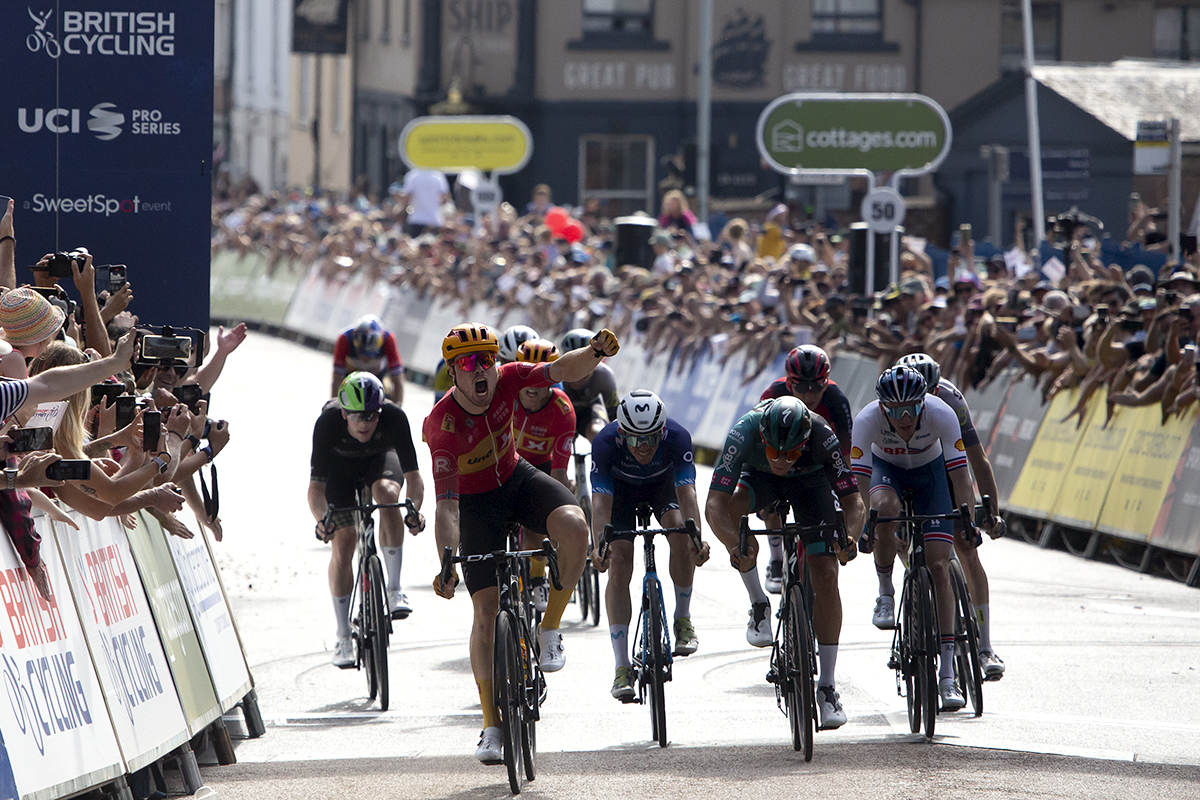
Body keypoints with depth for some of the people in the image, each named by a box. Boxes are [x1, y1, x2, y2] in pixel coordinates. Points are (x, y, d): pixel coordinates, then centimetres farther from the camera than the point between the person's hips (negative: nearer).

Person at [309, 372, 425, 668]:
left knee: (387, 494, -34)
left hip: (380, 458, 0)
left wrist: (415, 509, -54)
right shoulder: (328, 422, -37)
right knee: (343, 543, -12)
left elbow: (413, 475, -35)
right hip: (340, 466, 0)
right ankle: (343, 638, -1)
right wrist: (322, 519, -56)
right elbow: (316, 485, -38)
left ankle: (394, 591, -23)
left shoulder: (394, 417, -36)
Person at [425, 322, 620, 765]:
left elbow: (564, 370, -30)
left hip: (517, 478, 3)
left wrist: (595, 351, -53)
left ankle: (549, 630, -9)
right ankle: (492, 727, 3)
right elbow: (446, 505, -34)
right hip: (475, 501, -3)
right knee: (487, 609, -8)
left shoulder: (506, 380, -20)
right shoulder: (443, 423, -30)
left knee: (574, 527, -30)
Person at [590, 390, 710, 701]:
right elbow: (601, 502, -42)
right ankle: (622, 668, -15)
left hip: (663, 483, 1)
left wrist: (696, 538, -59)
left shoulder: (677, 437, -36)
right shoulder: (605, 442, -37)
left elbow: (687, 493, -43)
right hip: (620, 488, -1)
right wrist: (599, 546, -59)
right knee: (618, 564, -16)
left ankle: (683, 620, -5)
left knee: (679, 531, -28)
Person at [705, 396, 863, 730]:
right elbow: (714, 504, -42)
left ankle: (827, 687, -5)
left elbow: (853, 502, -34)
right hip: (759, 477, 1)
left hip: (811, 479, -1)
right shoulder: (744, 433, -39)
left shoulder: (823, 437, -38)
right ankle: (759, 605, -12)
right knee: (733, 506, -34)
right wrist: (734, 543, -61)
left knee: (826, 575, -15)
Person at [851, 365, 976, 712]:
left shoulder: (941, 414, -33)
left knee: (938, 565, -12)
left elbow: (960, 475, -31)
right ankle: (885, 592, -11)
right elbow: (860, 479, -34)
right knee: (886, 506, -38)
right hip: (886, 467, 0)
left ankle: (947, 675, -11)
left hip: (929, 470, 0)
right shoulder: (867, 419, -33)